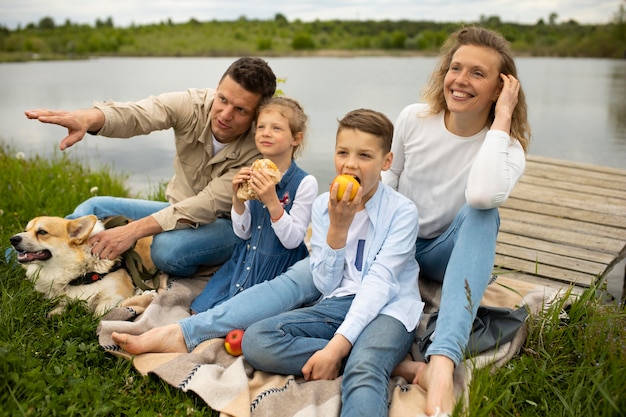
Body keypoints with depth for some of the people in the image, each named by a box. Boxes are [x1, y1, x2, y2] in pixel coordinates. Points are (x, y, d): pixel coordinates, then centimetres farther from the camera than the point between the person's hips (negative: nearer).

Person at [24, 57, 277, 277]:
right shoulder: (193, 104, -17)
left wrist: (133, 230, -36)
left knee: (168, 247, -33)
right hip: (181, 211, 5)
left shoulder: (259, 148, -27)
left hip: (227, 224, -5)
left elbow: (209, 205, -30)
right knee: (95, 208, -4)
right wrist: (88, 118, -56)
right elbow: (136, 114, -33)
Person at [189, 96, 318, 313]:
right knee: (201, 310, 6)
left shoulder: (305, 183, -16)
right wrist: (237, 198, -15)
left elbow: (292, 241, -17)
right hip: (244, 261, 5)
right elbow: (243, 233, 3)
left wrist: (272, 202, -29)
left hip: (277, 268, -5)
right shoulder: (253, 175, -1)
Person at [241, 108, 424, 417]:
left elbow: (379, 285, -16)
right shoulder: (323, 206, 6)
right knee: (254, 340, -18)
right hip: (338, 304, 6)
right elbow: (326, 286, 1)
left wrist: (336, 346, -26)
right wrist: (337, 227, -13)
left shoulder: (402, 211, -6)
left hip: (387, 309, -5)